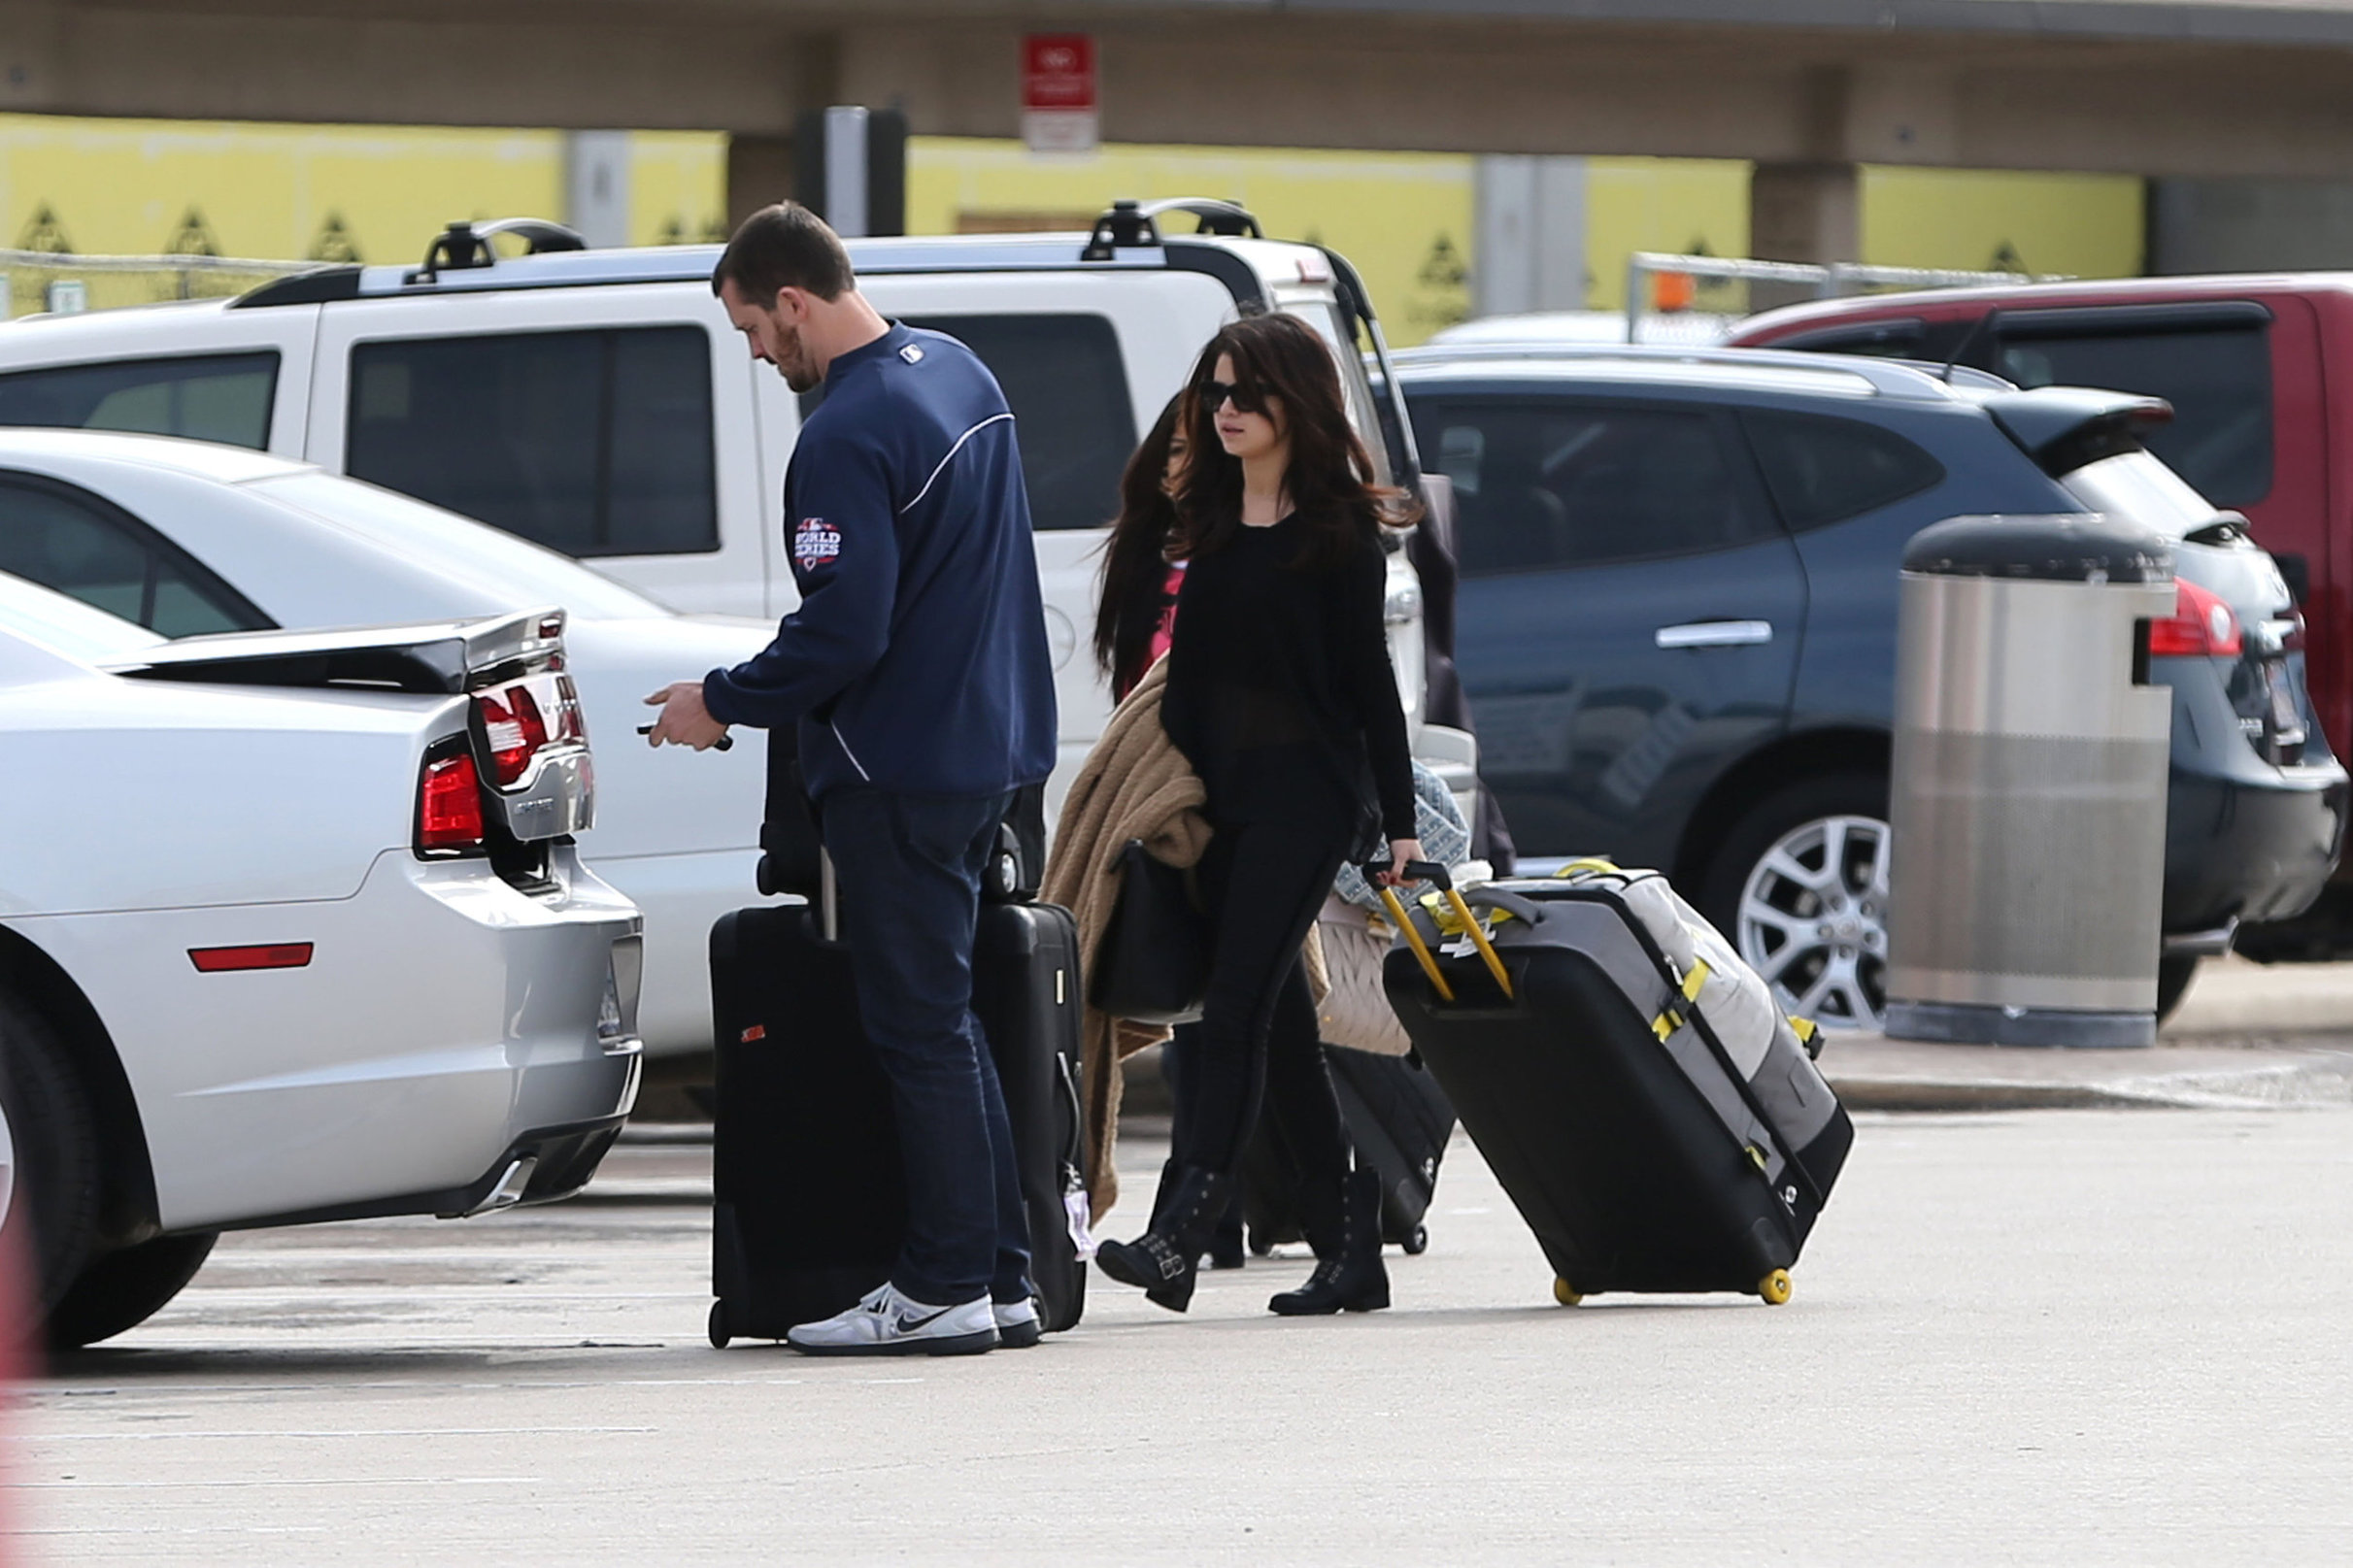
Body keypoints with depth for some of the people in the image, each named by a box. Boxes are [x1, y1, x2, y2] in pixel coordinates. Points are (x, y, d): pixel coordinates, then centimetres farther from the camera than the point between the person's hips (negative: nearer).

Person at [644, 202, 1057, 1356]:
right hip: (985, 748, 9)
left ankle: (946, 1287, -2)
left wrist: (722, 702, -10)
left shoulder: (847, 438, -21)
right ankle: (1000, 1275, 16)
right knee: (947, 1018, 15)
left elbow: (843, 633, -25)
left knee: (918, 1026, -4)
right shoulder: (961, 374, 10)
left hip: (899, 774, -9)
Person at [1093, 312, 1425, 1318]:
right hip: (1220, 790, 7)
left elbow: (1369, 678, -6)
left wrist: (1399, 821, -7)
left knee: (1238, 1006, -15)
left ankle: (1179, 1233, -24)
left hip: (1305, 791, -7)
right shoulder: (1211, 525, 15)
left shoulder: (1338, 528, -4)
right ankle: (1349, 1247, 12)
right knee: (1279, 1020, 7)